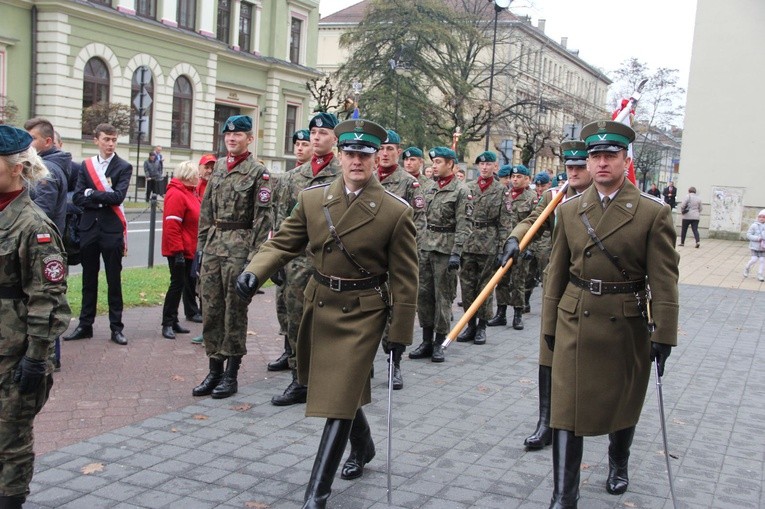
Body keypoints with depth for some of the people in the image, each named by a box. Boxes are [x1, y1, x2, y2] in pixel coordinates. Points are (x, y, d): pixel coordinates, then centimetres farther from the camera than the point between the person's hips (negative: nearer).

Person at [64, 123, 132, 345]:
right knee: (89, 280, 11)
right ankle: (85, 325, 20)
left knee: (114, 280, 3)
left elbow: (118, 196, -16)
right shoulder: (86, 165, 8)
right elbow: (77, 198, -2)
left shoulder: (124, 167, -1)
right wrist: (104, 199, -12)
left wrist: (92, 194, -8)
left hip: (112, 230, -3)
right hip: (89, 228, 3)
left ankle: (116, 327, 10)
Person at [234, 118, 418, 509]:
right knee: (340, 389, 21)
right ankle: (363, 448, 48)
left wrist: (400, 332, -8)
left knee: (339, 401, -5)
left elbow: (404, 278, -9)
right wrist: (254, 271, -17)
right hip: (319, 307, 5)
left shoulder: (395, 211, -12)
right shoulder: (312, 198, -1)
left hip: (361, 315, -5)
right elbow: (284, 242, 3)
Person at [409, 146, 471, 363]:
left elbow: (463, 225, -11)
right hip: (426, 245, 6)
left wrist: (456, 253, -18)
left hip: (445, 248, -6)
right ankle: (427, 341, 17)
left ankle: (439, 343, 9)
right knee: (423, 293, 7)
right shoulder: (431, 189, 13)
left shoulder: (461, 190, -6)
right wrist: (417, 245, 14)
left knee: (443, 296, 0)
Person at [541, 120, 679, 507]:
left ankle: (618, 464, 45)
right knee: (567, 407, -1)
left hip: (627, 325, -1)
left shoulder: (653, 213, -6)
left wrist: (664, 335, -11)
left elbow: (664, 280, -8)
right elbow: (556, 272, 7)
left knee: (623, 402, 17)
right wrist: (550, 324, 7)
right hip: (575, 324, 2)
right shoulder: (569, 210, 3)